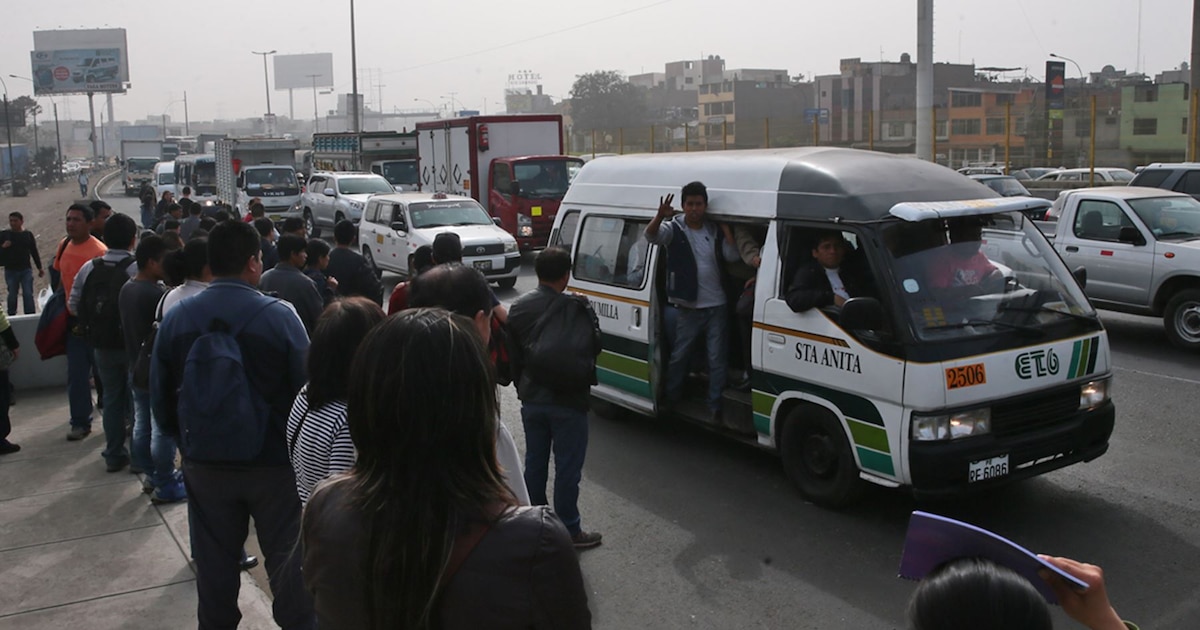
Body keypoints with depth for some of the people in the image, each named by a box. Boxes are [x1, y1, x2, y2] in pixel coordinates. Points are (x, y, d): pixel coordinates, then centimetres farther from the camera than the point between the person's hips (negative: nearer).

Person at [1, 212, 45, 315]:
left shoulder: (28, 234, 7)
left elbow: (34, 252, 11)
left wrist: (39, 268, 11)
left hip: (26, 269, 0)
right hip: (10, 270, 0)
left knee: (28, 294, -5)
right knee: (12, 295, 5)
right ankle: (11, 317, 17)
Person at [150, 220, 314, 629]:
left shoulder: (176, 318, -5)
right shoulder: (279, 316, -16)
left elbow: (161, 397, 4)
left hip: (205, 463, 3)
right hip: (273, 462, -3)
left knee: (214, 561, 17)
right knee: (286, 557, 10)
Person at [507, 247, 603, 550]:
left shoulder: (519, 307, 1)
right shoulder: (575, 309, -16)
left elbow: (512, 355, 5)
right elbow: (590, 350, -16)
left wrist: (523, 388, 15)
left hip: (531, 400, 6)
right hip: (567, 402, -5)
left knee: (535, 462, 17)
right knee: (568, 468, 5)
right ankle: (569, 530, 14)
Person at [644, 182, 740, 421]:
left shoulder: (715, 230, 7)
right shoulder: (674, 229, -5)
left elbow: (733, 255, 1)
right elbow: (651, 235, -24)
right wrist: (660, 216, -44)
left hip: (715, 305, 2)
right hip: (688, 307, -2)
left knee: (717, 358, 3)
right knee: (679, 356, 8)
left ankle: (715, 405, 11)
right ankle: (671, 399, 26)